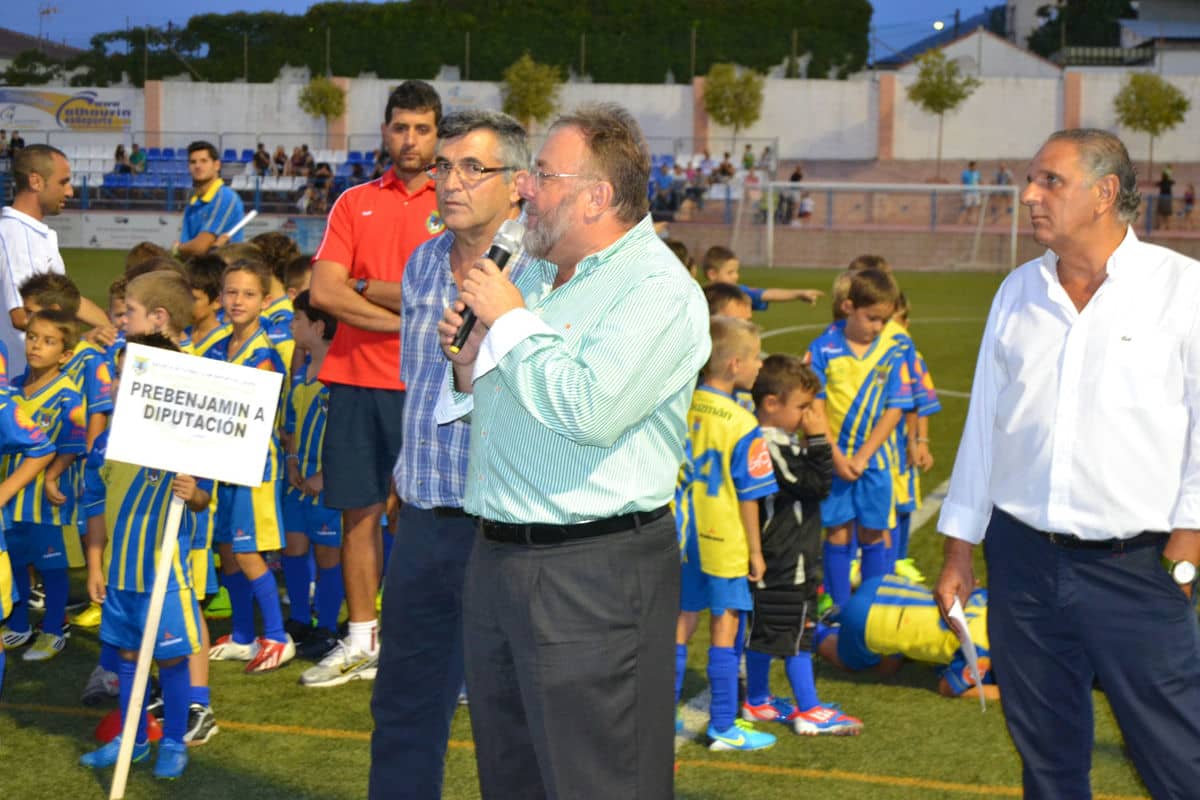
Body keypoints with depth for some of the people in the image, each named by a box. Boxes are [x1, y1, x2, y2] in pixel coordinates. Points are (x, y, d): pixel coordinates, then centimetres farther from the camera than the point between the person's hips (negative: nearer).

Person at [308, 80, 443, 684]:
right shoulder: (354, 203, 10)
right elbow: (323, 292, -1)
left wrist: (365, 286, -3)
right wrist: (406, 319, -7)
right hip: (357, 379, 3)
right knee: (359, 511, 7)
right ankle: (362, 640, 17)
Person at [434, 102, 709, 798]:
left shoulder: (657, 289, -13)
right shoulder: (534, 273, 15)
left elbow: (588, 411, -27)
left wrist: (511, 320, -15)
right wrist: (468, 363, 3)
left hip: (594, 576, -9)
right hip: (498, 557, 9)